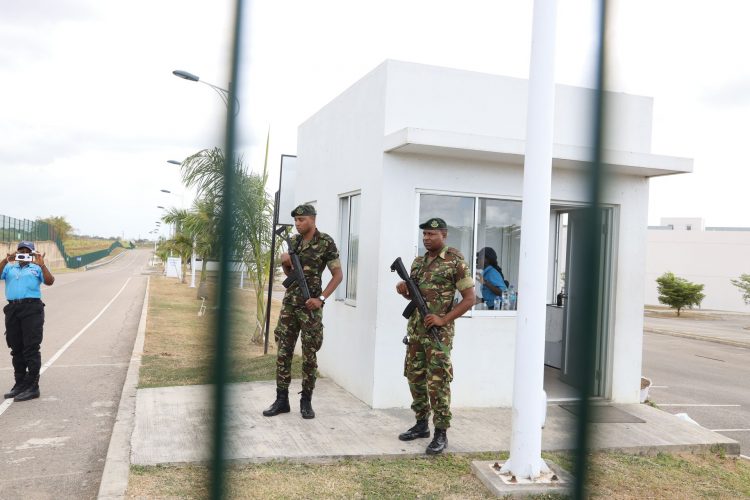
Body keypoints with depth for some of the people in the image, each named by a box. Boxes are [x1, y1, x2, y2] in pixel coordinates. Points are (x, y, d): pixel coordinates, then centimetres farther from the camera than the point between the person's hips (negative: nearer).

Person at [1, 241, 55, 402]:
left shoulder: (37, 268, 10)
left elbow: (49, 281, -5)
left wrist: (42, 264, -15)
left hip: (32, 308, -4)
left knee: (31, 349, -6)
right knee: (16, 349, 11)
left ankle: (32, 387, -2)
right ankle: (20, 384, 22)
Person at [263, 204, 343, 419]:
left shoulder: (326, 242, -8)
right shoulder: (294, 241, 10)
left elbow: (338, 274, -8)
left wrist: (321, 298, -15)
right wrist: (284, 262, -3)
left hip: (310, 306, -5)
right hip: (289, 303, 6)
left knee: (309, 355, 2)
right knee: (283, 352, 5)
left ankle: (306, 400, 13)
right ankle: (281, 399, 14)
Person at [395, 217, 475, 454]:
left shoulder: (455, 261, -8)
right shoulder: (418, 261, 13)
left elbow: (469, 298, -9)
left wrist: (443, 319, -17)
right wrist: (404, 290, -1)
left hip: (438, 331, -7)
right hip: (415, 329, 7)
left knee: (438, 381, -6)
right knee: (415, 377, 12)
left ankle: (441, 433, 2)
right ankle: (421, 424, 26)